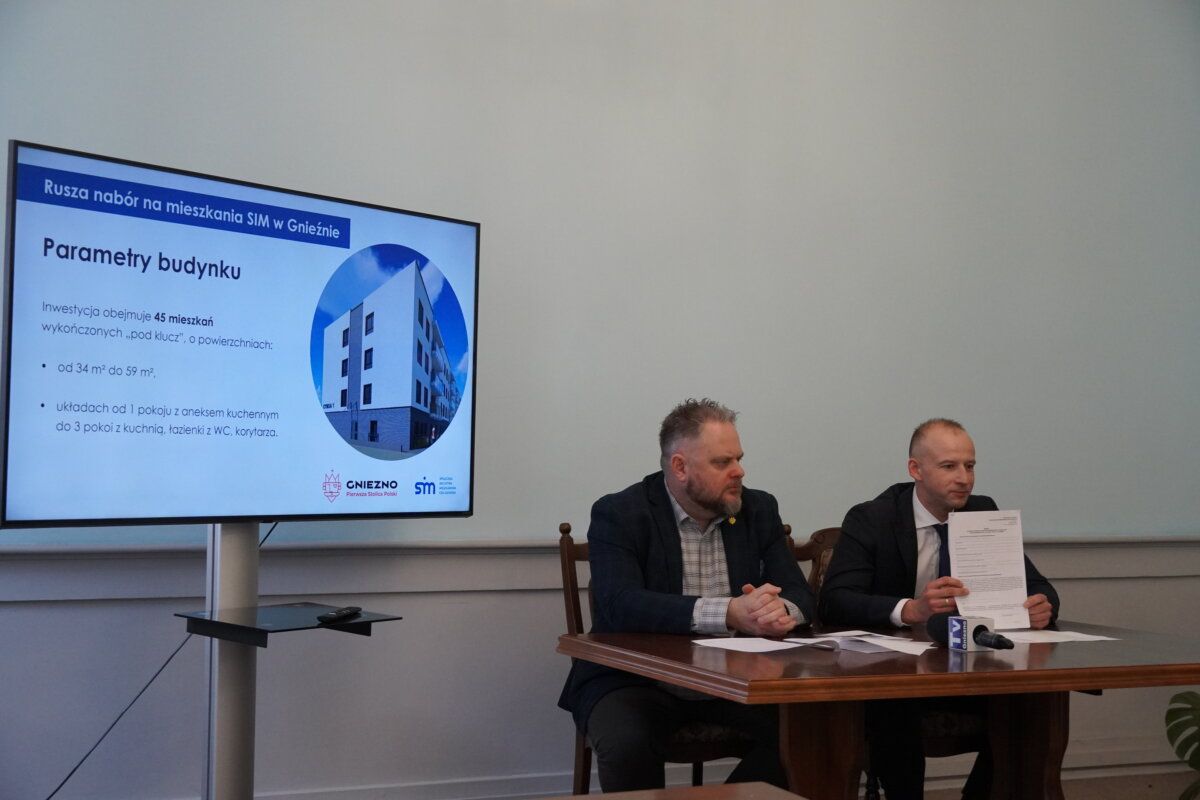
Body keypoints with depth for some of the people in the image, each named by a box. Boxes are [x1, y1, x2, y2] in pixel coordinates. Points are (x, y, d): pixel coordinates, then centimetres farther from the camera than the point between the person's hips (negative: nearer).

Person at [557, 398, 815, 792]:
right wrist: (730, 613, -35)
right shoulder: (618, 515, -9)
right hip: (636, 680, -5)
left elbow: (799, 594, 2)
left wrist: (781, 610, -26)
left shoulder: (759, 510, 6)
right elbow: (621, 605, -24)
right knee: (626, 744, -35)